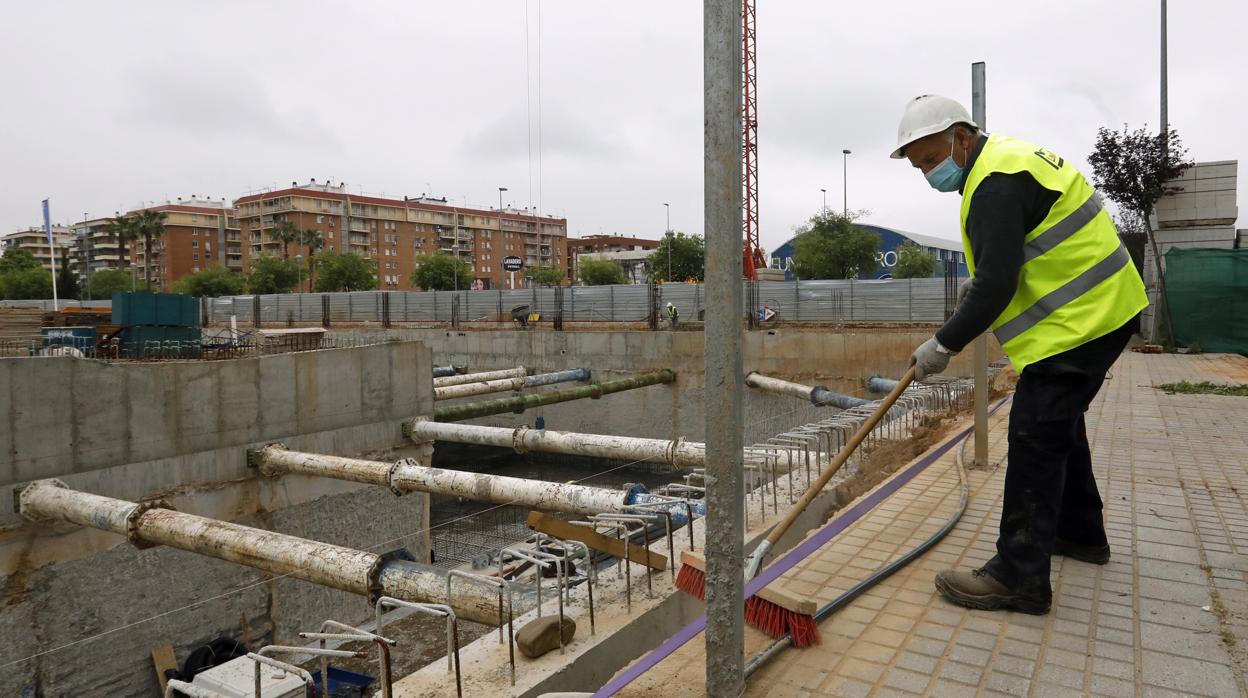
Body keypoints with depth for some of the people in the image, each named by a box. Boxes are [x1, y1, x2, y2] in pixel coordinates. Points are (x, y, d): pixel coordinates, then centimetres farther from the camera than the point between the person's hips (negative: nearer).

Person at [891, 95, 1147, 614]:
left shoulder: (997, 183, -20)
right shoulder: (1006, 157, 14)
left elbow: (996, 284, -27)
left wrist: (944, 344, -20)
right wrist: (978, 286, 13)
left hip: (1078, 319, -11)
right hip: (1098, 309, 11)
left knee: (1035, 437, -10)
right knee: (1060, 424, 21)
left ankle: (1019, 576, -5)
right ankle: (1079, 532, 37)